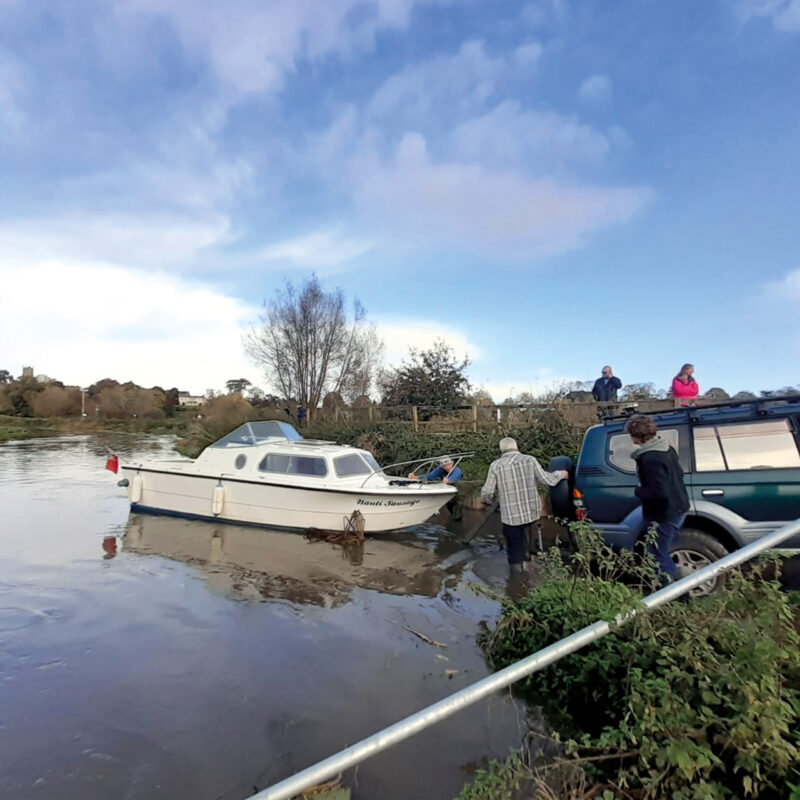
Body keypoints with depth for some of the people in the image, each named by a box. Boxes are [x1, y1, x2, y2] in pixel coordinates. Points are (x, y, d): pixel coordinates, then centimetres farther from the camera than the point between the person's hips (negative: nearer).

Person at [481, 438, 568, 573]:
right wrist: (559, 474, 21)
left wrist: (488, 499, 16)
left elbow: (487, 493, -8)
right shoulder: (529, 460, -3)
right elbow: (547, 479, 1)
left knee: (515, 552, 9)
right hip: (531, 512, 2)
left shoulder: (496, 465, -8)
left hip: (511, 516, -2)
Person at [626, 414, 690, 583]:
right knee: (662, 551, 25)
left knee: (659, 555, 6)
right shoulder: (667, 448, 3)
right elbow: (679, 474, 16)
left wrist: (639, 490, -13)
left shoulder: (650, 459, -27)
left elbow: (659, 492, -30)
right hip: (678, 508, 9)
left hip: (663, 515, -9)